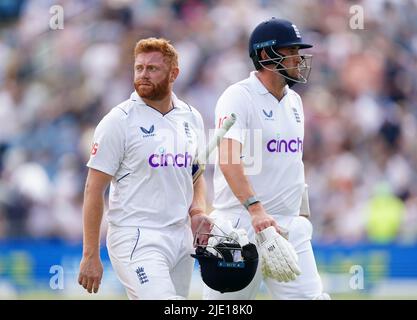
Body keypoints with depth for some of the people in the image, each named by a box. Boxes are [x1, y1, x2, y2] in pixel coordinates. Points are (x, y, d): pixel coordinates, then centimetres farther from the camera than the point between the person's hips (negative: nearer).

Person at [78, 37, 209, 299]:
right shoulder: (119, 120, -7)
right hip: (136, 238, -6)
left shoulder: (191, 118, 11)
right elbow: (94, 190, -7)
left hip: (181, 237, 7)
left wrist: (199, 211, 2)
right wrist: (90, 256, -11)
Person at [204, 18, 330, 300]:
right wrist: (255, 208, -37)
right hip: (242, 223, -7)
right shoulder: (238, 97, -11)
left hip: (289, 225, 7)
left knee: (310, 295, -5)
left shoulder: (294, 100, 15)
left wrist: (302, 216, 18)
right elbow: (228, 159, -25)